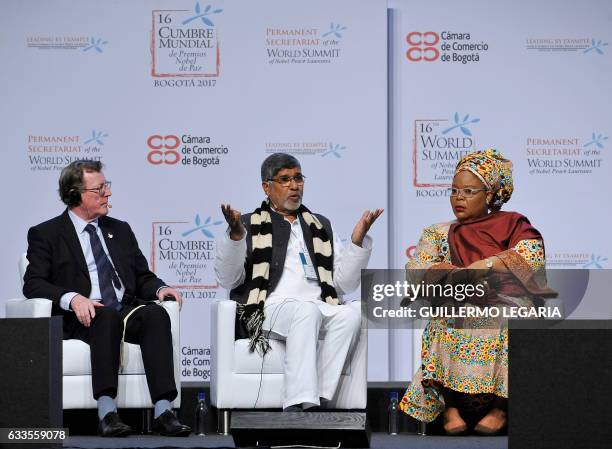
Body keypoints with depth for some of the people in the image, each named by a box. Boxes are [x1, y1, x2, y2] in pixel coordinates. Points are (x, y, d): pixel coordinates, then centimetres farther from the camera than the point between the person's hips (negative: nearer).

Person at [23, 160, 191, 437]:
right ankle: (106, 411, -45)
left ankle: (163, 411, -41)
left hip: (127, 312, 4)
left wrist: (159, 288, -1)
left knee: (156, 314, -30)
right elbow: (33, 284, -3)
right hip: (82, 319, -4)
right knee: (107, 317, -38)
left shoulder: (120, 230, 25)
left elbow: (143, 277, 23)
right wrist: (72, 298, -22)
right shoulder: (45, 234, 9)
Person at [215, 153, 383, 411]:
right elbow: (228, 280, 3)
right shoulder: (250, 225, 17)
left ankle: (317, 399, -37)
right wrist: (235, 235, -12)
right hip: (271, 309, -4)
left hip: (320, 310, 4)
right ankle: (299, 404, -48)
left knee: (349, 316, -30)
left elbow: (344, 283, 19)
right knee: (306, 311, -37)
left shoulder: (321, 227, 27)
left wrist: (357, 239, 5)